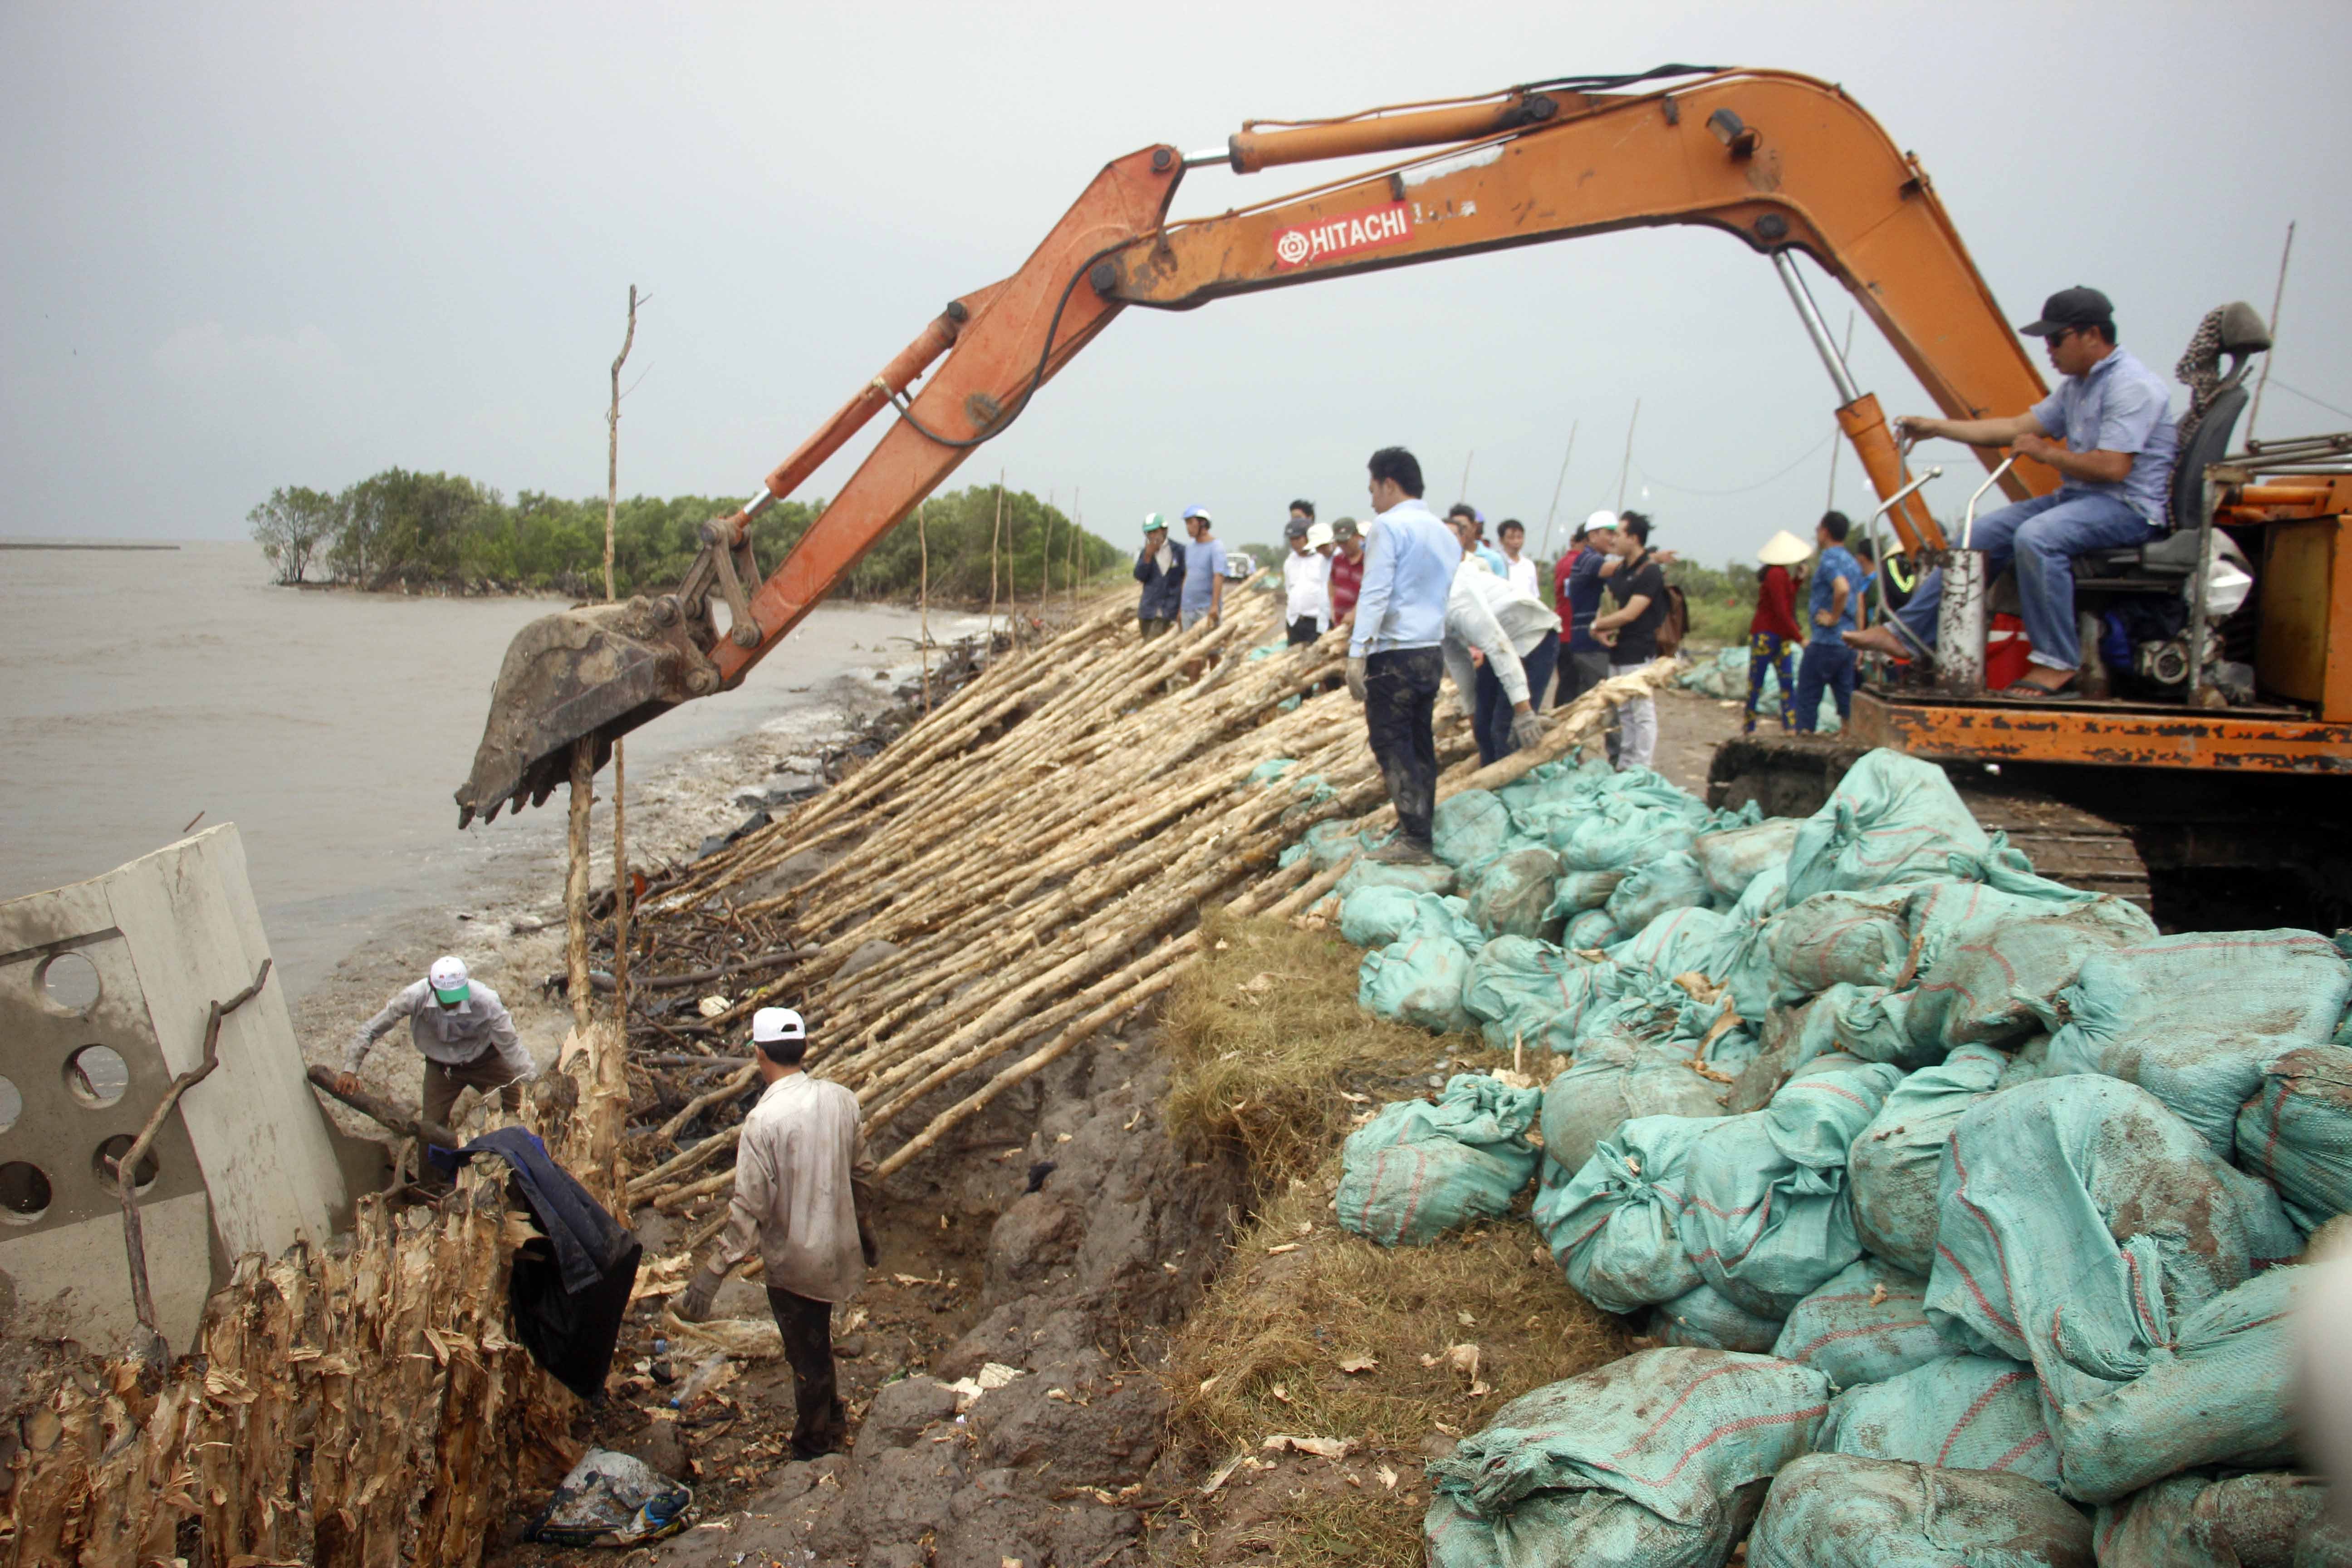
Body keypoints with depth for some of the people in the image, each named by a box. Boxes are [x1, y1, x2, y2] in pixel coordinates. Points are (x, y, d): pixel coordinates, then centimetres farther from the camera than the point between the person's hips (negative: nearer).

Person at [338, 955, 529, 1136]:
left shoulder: (485, 1000, -34)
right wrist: (350, 1070, -25)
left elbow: (510, 1045, -30)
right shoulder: (415, 996, -30)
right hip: (440, 1066, 1)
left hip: (483, 1059, -1)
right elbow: (370, 1031, -19)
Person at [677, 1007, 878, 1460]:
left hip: (792, 1263, -6)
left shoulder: (763, 1120, -25)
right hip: (836, 1249, 6)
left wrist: (712, 1272, -20)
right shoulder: (841, 1099, -7)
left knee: (807, 1356, 15)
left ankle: (814, 1443, 35)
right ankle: (832, 1418, 47)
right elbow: (861, 1173, 5)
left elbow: (748, 1210, -25)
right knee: (817, 1342, 29)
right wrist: (865, 1232, 19)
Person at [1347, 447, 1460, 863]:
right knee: (1420, 744, 13)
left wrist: (1357, 654, -19)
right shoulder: (1446, 533, 17)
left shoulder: (1389, 526, -9)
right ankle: (1423, 834, 18)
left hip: (1395, 652, -8)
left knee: (1391, 744, -6)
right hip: (1433, 652, 8)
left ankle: (1413, 840, -11)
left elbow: (1375, 594, -17)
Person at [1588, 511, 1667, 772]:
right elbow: (1608, 605, 18)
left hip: (1639, 654, -9)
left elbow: (1629, 614, -18)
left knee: (1642, 713, -5)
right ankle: (1624, 766, 21)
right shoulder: (1620, 570, 14)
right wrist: (1601, 629, -4)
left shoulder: (1650, 572, -13)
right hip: (1618, 652, 9)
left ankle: (1641, 769, -2)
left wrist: (1597, 625, -6)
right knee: (1624, 713, 14)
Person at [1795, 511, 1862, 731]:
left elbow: (1842, 589, -31)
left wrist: (1833, 618, -20)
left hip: (1825, 641, -9)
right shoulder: (1853, 562, 16)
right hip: (1848, 640, 9)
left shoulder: (1830, 559, -13)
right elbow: (1858, 601, 21)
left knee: (1807, 698, -2)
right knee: (1846, 698, 9)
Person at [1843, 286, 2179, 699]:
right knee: (1983, 535, 1)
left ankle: (2058, 663, -27)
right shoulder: (2078, 385, 16)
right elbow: (2018, 427, 18)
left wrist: (2045, 452, -10)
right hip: (2078, 497, 10)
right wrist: (1937, 428, 16)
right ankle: (1907, 633, 1)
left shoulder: (2132, 386, -15)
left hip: (2130, 507, -10)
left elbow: (2112, 467, -23)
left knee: (2036, 536, -34)